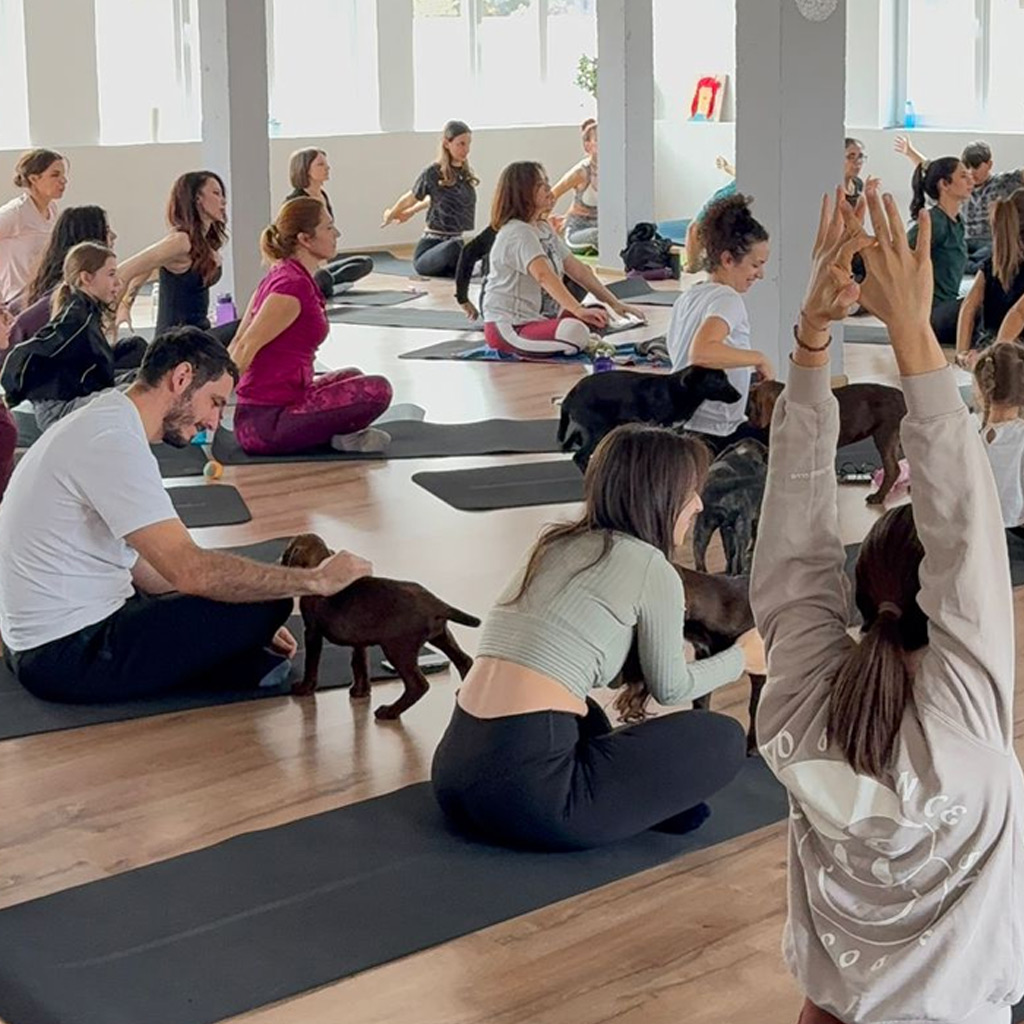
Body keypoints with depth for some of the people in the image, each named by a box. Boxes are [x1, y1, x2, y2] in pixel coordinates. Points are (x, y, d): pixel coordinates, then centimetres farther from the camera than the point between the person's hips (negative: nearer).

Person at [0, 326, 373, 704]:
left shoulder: (104, 427, 13)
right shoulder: (115, 444, -19)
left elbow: (140, 568, 17)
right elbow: (191, 570, -28)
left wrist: (248, 627, 11)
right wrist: (315, 579, -20)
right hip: (69, 656, -11)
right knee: (266, 598, -14)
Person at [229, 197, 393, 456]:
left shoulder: (281, 276, 12)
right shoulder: (293, 285, -17)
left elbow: (238, 343, 14)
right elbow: (245, 349, -19)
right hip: (267, 422, -10)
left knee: (350, 378, 31)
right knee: (377, 390, -20)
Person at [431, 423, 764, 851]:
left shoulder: (555, 544, 18)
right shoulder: (651, 567, -1)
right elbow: (672, 689, 13)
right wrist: (742, 657, 28)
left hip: (452, 774, 7)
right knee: (724, 738, 5)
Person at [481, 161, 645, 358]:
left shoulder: (545, 229, 14)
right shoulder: (517, 233, -17)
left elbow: (577, 269, 12)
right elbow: (543, 275, -33)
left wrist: (614, 304, 4)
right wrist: (579, 310, -44)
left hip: (539, 318, 10)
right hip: (509, 327, -10)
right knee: (575, 331, -33)